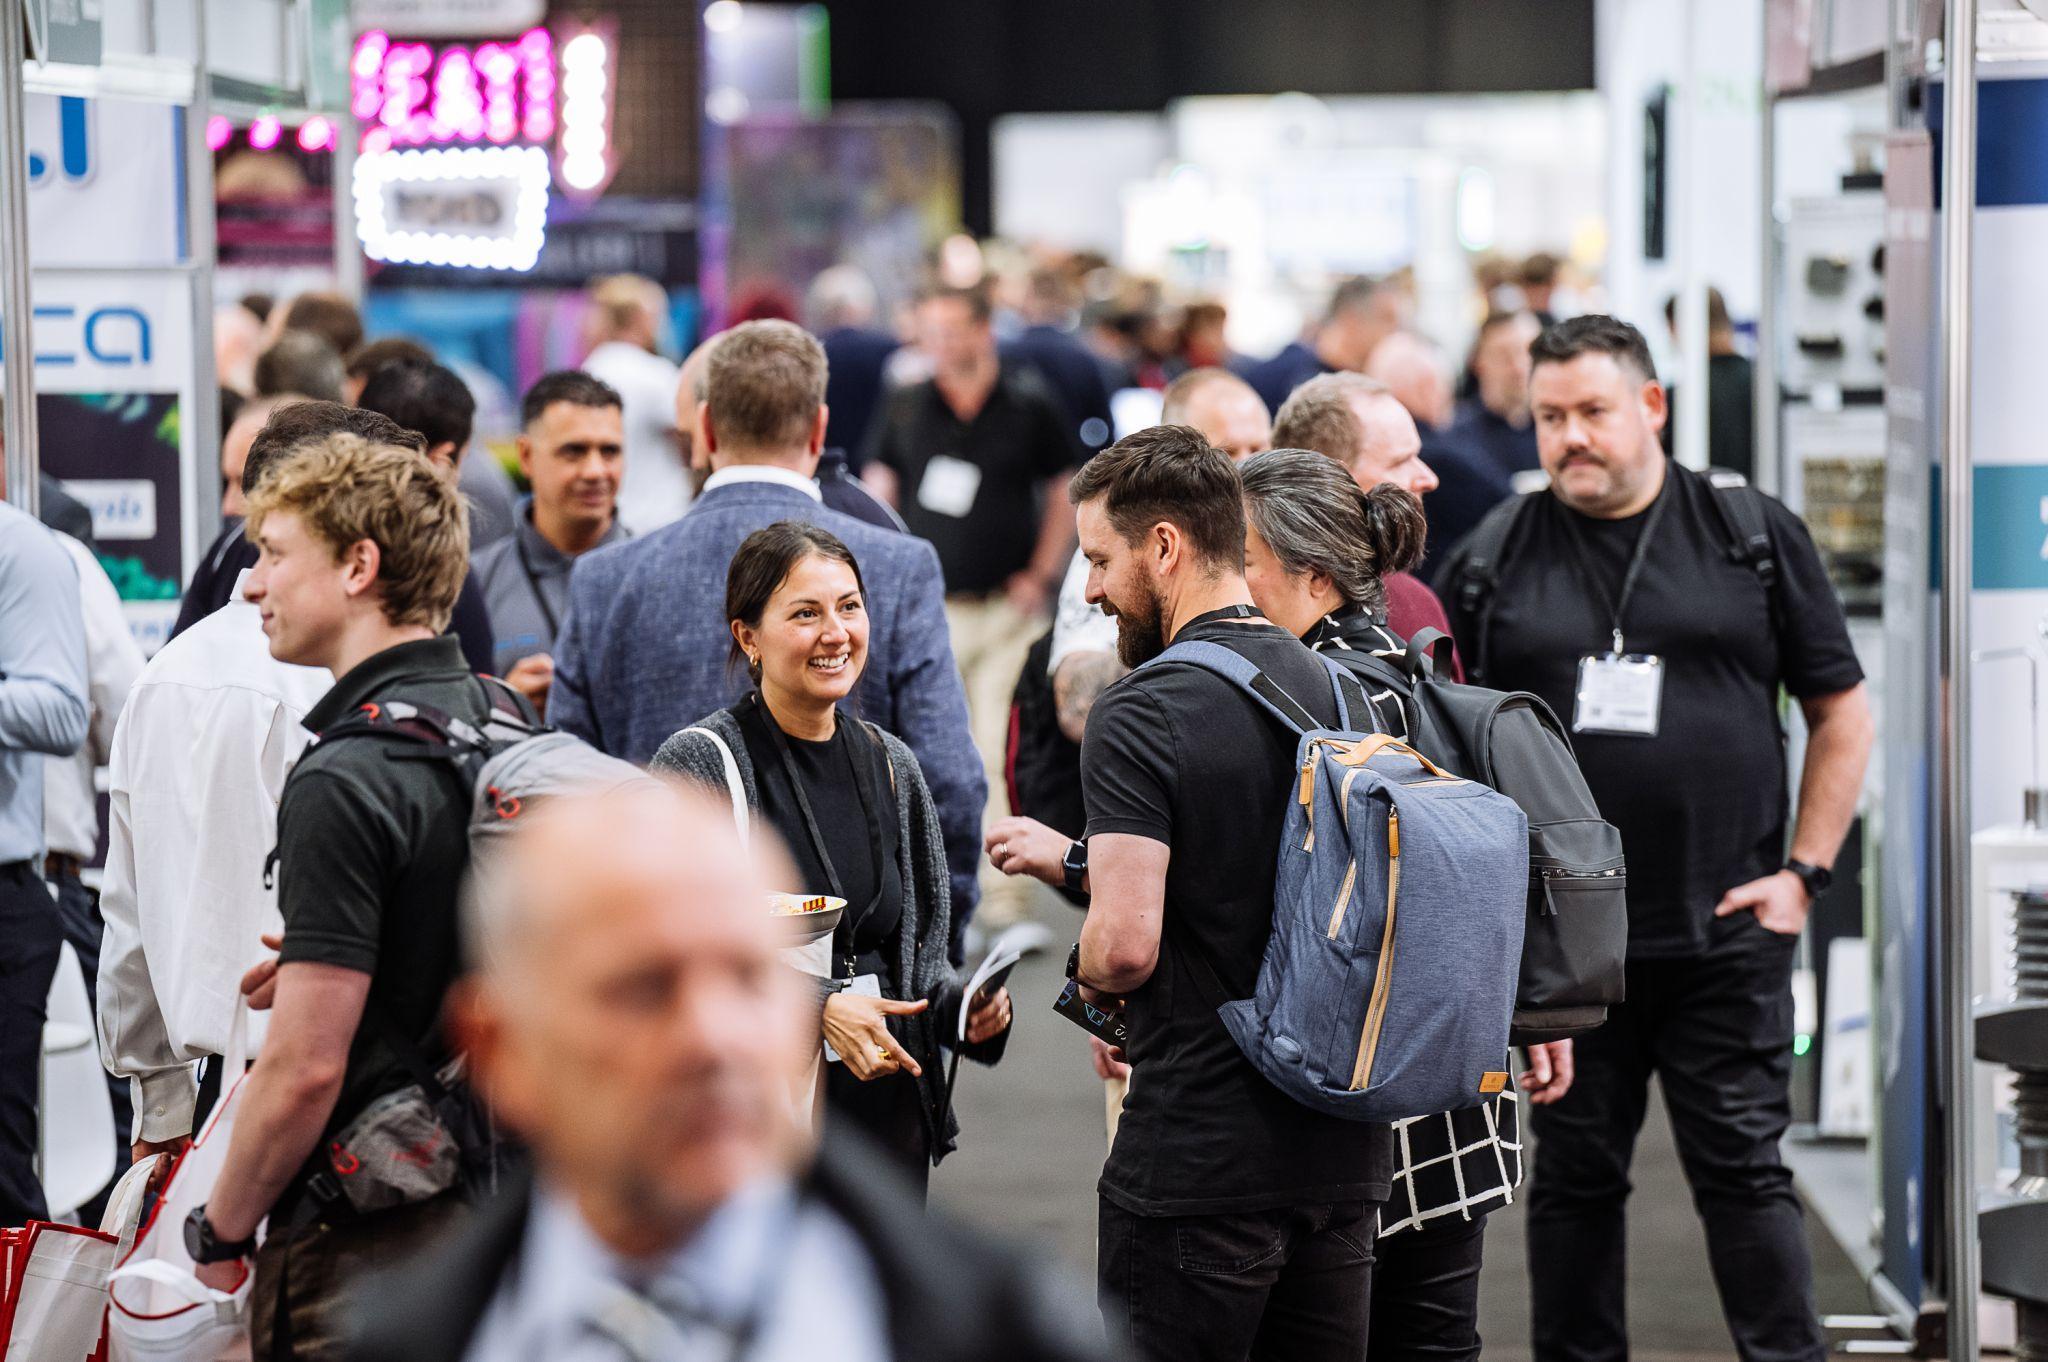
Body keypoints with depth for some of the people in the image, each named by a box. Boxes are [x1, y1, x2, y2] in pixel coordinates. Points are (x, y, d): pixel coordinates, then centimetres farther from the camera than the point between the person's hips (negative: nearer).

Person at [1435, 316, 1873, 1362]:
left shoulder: (1754, 534, 4)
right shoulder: (1496, 558, 6)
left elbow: (1841, 713, 8)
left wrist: (1804, 871, 0)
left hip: (1725, 934, -1)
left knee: (1744, 1169, 1)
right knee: (1574, 1177, 8)